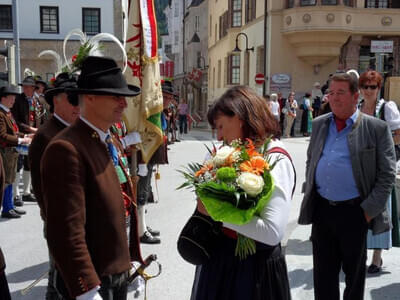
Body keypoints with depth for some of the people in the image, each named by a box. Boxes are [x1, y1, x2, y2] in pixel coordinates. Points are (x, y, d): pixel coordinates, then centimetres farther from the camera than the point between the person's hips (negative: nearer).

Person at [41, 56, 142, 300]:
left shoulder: (105, 143, 7)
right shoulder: (66, 149, -21)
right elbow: (67, 230, -26)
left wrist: (125, 263, 16)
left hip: (118, 272, 8)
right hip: (91, 280, -8)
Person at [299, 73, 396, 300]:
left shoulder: (377, 128, -6)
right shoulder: (319, 124, 8)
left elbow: (387, 175, -6)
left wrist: (369, 210, -10)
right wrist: (309, 192, 10)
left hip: (354, 211, -4)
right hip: (321, 209, 4)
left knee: (354, 271, 14)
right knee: (323, 272, 14)